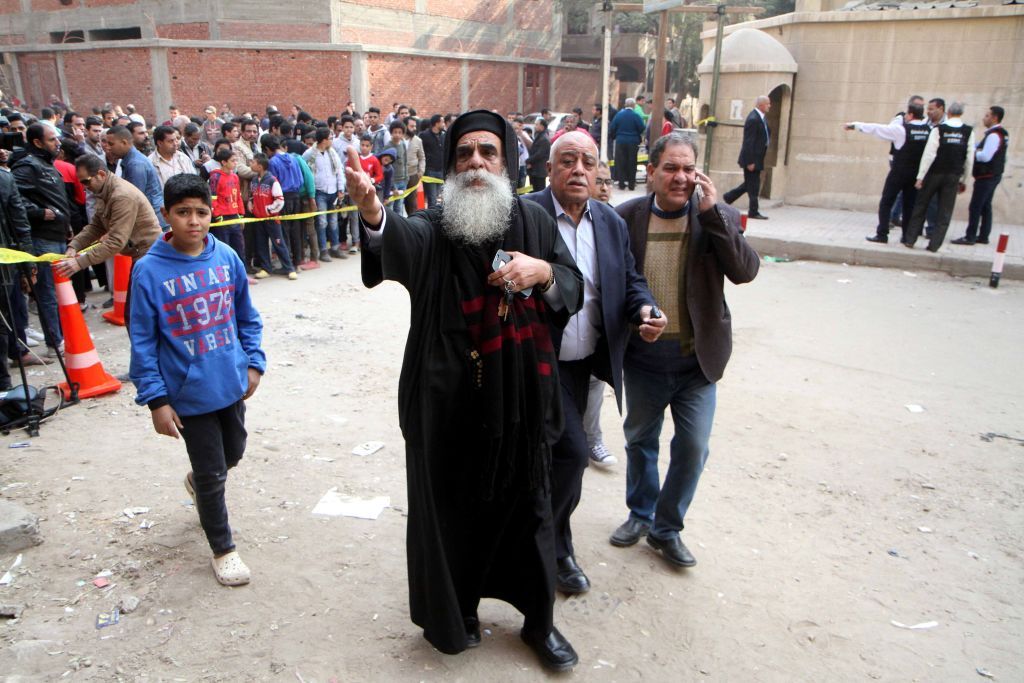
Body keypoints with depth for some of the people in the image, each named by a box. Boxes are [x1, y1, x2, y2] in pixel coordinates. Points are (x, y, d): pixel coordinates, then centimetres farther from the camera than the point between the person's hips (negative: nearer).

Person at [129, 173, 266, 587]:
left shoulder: (227, 258, -4)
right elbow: (142, 340, -10)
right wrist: (156, 399, -11)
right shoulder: (149, 271, -14)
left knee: (233, 453, 24)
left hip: (232, 383, 4)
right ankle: (223, 550, 29)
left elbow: (247, 317, 7)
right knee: (212, 475, 7)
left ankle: (198, 483, 58)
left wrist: (253, 363, 3)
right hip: (190, 393, -4)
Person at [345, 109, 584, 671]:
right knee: (451, 512, 12)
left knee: (526, 508, 16)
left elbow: (574, 288, 5)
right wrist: (373, 214, -56)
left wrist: (543, 271, -17)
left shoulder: (534, 221, 2)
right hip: (450, 402, -2)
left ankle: (538, 621, 38)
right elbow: (402, 240, -33)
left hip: (521, 399, 3)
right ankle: (454, 616, 38)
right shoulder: (435, 228, -10)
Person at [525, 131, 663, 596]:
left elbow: (630, 280, 9)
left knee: (555, 452, 18)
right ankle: (553, 547, 13)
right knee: (571, 451, -11)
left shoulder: (612, 223, 6)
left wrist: (644, 311, -11)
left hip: (585, 362, 6)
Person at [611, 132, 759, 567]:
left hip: (696, 357, 0)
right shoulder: (627, 217, -7)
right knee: (640, 439, 18)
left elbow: (745, 271, -18)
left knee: (692, 447, 2)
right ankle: (641, 514, 42)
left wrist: (713, 212, -24)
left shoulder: (717, 218, -6)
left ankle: (667, 528, 25)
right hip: (643, 356, 1)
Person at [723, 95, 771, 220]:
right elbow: (749, 142, -21)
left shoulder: (761, 117, 11)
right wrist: (750, 162, -22)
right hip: (752, 158, -10)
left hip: (756, 158, 10)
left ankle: (729, 197, 28)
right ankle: (753, 211, 6)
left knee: (750, 183, 18)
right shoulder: (753, 119, -19)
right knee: (753, 186, -2)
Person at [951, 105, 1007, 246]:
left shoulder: (994, 135, -19)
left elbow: (985, 156, -25)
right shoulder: (1001, 134, 14)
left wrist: (973, 153, -8)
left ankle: (970, 237, -5)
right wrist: (977, 151, 4)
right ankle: (983, 236, 18)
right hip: (993, 175, 10)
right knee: (985, 206, 13)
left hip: (986, 176, -10)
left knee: (975, 207, -7)